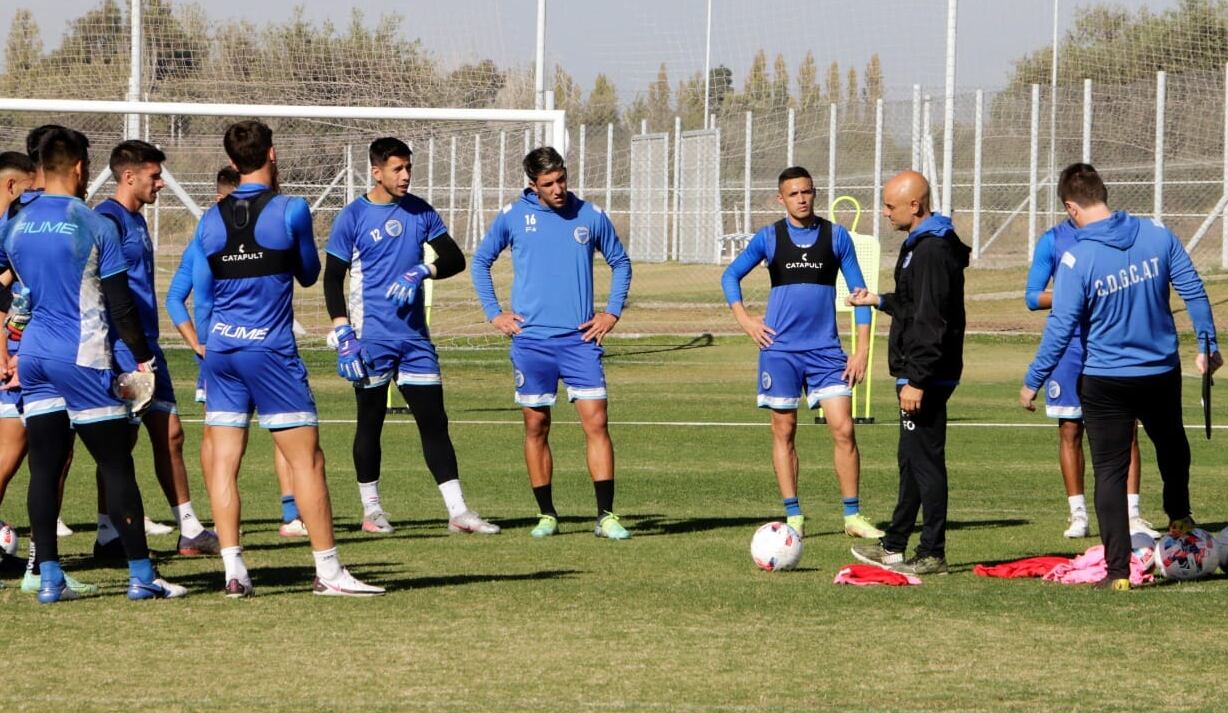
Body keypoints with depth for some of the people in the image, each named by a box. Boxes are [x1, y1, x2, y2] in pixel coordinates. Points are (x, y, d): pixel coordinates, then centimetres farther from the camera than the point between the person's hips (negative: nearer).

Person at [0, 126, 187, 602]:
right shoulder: (95, 226, -8)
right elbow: (120, 306, -8)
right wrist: (143, 359, 0)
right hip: (83, 360, -5)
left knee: (45, 468, 5)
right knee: (117, 466, 0)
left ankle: (49, 578, 2)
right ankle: (141, 576, 0)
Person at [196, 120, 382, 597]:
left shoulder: (211, 220, 5)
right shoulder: (290, 210, -7)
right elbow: (309, 274, 7)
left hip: (221, 349, 4)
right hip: (270, 350, -4)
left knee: (223, 462, 5)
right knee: (306, 460, 0)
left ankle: (233, 571, 0)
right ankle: (328, 571, -1)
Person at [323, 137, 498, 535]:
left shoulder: (420, 212, 8)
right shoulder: (353, 218, -3)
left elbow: (455, 259, 8)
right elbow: (333, 280, -3)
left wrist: (421, 271, -13)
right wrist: (344, 336, -11)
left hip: (415, 338, 4)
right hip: (372, 339, -3)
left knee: (434, 421, 2)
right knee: (370, 423, 4)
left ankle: (457, 511, 1)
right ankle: (371, 510, 15)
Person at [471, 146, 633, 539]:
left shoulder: (590, 216, 4)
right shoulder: (513, 217, 2)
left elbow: (620, 263, 18)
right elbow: (480, 262, 14)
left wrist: (612, 312, 7)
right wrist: (494, 314, 5)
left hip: (580, 339, 0)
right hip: (531, 340, 0)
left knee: (596, 422, -8)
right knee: (536, 427, 3)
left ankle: (606, 515, -7)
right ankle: (546, 515, 13)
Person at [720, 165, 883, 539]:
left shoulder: (836, 236, 3)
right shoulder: (769, 238, 3)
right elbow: (730, 276, 14)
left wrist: (862, 349, -1)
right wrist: (744, 319, 0)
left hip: (826, 350, 0)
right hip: (781, 350, 0)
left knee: (843, 429, -7)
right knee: (784, 431, 1)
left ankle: (853, 516, 0)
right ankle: (793, 518, 7)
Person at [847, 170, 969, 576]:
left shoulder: (933, 250, -19)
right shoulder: (922, 244, 14)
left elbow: (930, 321, -24)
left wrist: (916, 380, -25)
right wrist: (880, 301, 32)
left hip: (926, 378, -11)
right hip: (919, 375, 11)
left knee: (926, 460, -6)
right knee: (911, 460, 16)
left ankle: (932, 555, -1)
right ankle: (894, 546, 25)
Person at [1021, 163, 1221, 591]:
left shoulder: (1076, 259, -18)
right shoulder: (1158, 236, -5)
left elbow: (1061, 328, -16)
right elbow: (1194, 291, 1)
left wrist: (1032, 382, -5)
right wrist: (1207, 345, 14)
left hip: (1105, 381, -4)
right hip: (1162, 373, 4)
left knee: (1110, 473, 4)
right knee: (1171, 444, 31)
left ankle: (1118, 571, 0)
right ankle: (1180, 518, 51)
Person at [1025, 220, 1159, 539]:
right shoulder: (1052, 240, 3)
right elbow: (1032, 297, 1)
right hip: (1069, 345, 0)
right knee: (1070, 430, 4)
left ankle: (1132, 515, -2)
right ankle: (1078, 514, 14)